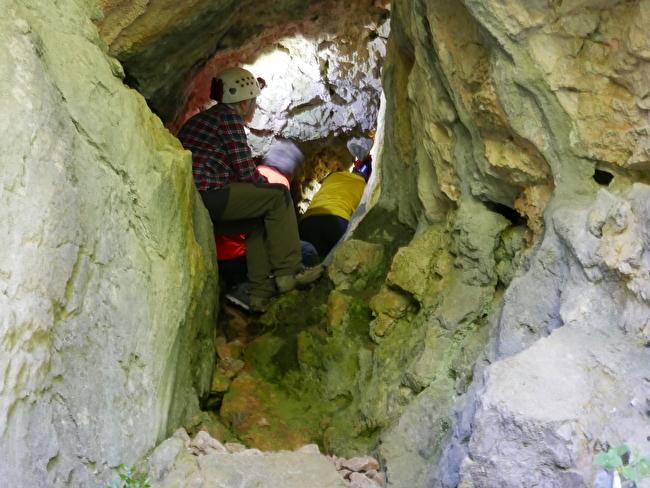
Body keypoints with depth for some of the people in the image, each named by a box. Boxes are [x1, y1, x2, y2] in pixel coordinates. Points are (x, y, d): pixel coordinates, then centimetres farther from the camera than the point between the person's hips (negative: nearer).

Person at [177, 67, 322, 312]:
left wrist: (262, 185, 25)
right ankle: (288, 272, -3)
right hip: (206, 196, -10)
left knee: (258, 222, 22)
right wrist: (269, 186, 11)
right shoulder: (229, 118, -4)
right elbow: (247, 172, -8)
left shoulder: (201, 118, 25)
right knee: (278, 196, -3)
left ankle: (261, 292, 18)